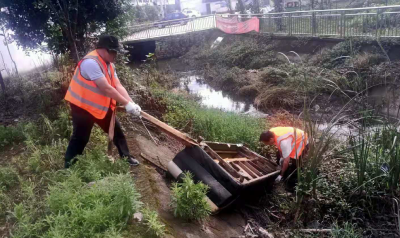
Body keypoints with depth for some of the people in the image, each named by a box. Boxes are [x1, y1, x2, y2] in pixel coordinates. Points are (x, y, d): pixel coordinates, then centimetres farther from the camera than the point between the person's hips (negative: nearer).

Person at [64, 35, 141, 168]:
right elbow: (106, 88, -31)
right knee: (80, 138, 1)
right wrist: (127, 104, -26)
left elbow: (118, 86, -5)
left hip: (102, 106, 9)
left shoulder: (109, 65, 2)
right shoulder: (91, 62, -28)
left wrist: (132, 103, -18)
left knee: (117, 131, 14)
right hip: (83, 107, -8)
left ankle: (126, 157, 31)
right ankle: (68, 167, 19)